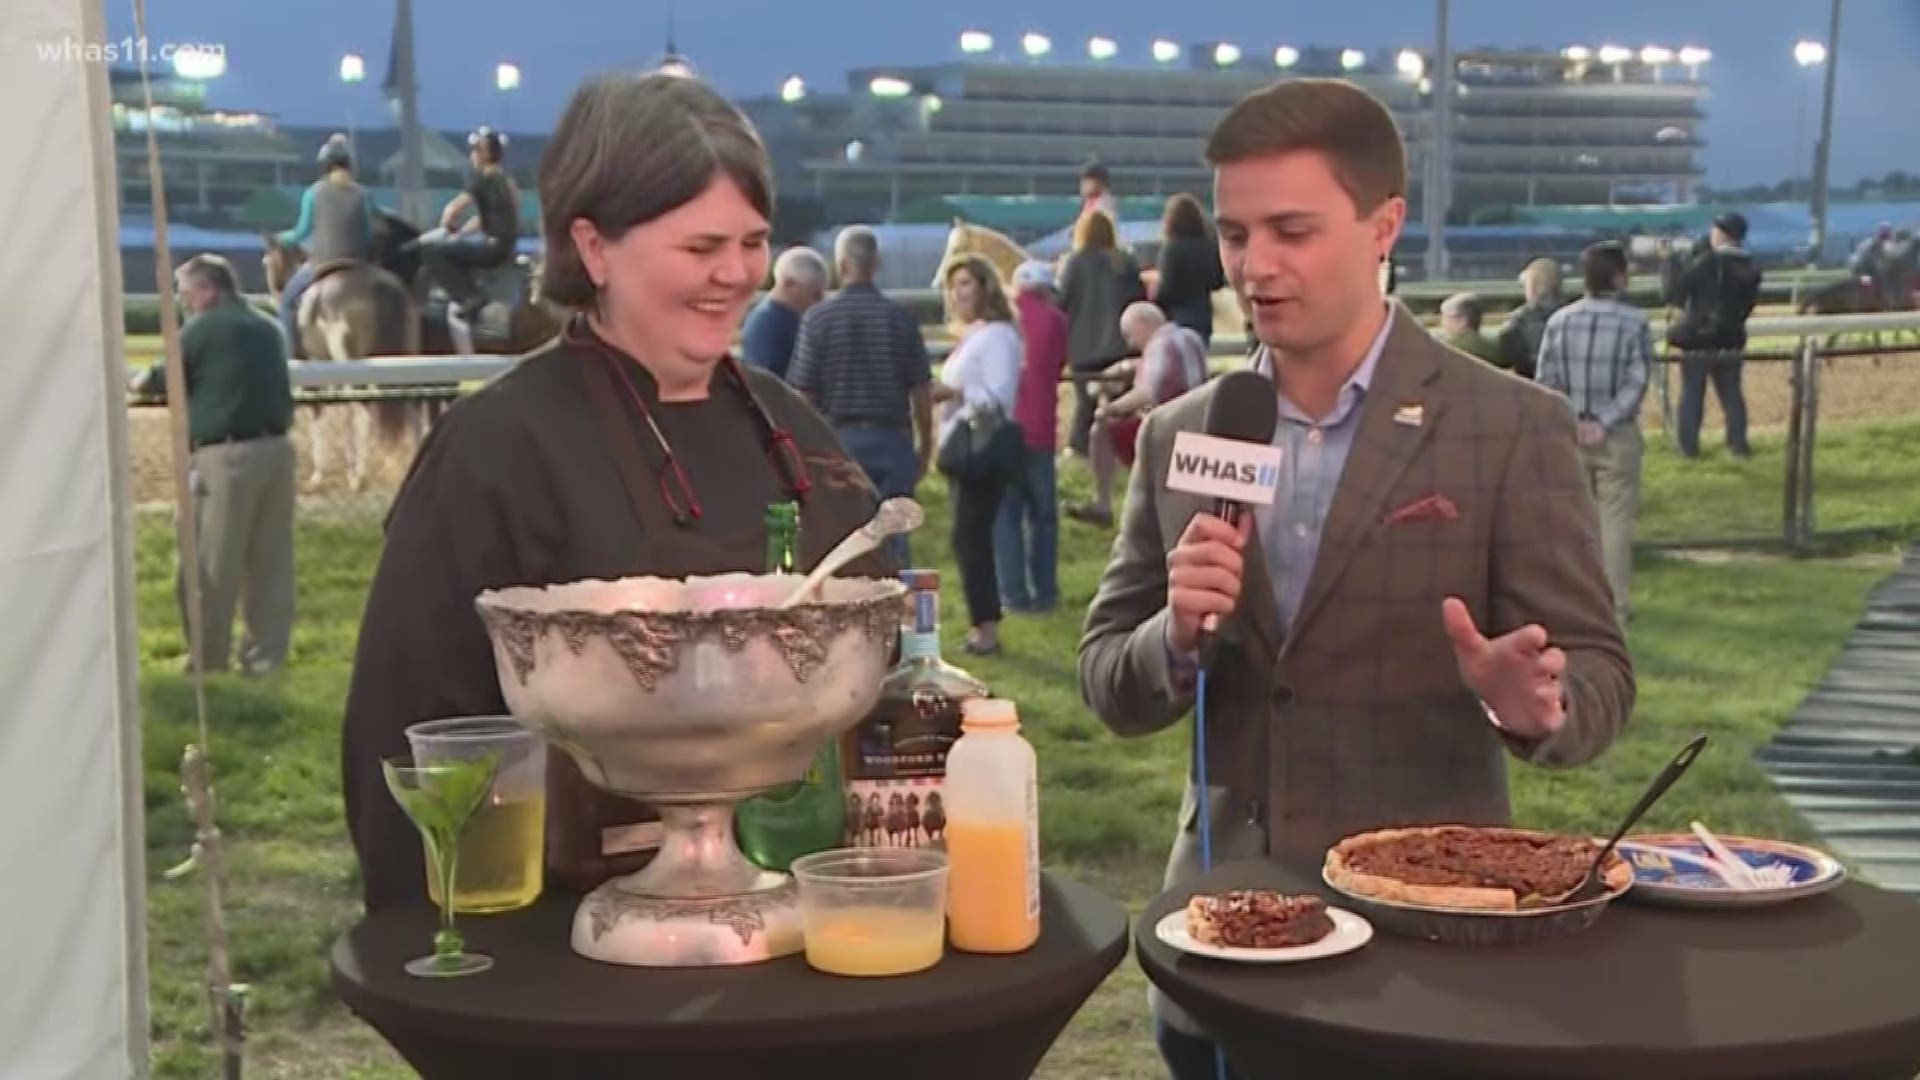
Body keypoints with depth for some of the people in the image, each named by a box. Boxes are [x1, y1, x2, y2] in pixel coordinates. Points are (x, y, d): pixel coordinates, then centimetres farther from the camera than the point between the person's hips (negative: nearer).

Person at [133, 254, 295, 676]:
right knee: (270, 558, 9)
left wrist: (138, 382, 29)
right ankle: (266, 653, 12)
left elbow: (164, 380, 6)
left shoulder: (202, 329, -4)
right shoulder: (266, 329, 14)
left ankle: (209, 656, 8)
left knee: (211, 562, 3)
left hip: (225, 455, -6)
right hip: (275, 449, 6)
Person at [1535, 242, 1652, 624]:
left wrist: (1571, 420, 1)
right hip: (1617, 435, -3)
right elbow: (1637, 381, -14)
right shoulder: (1634, 321, -9)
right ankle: (1615, 607, 6)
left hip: (1569, 433, 3)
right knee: (1614, 521, 4)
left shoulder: (1559, 320, -1)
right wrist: (1605, 422, -14)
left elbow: (1546, 380, -2)